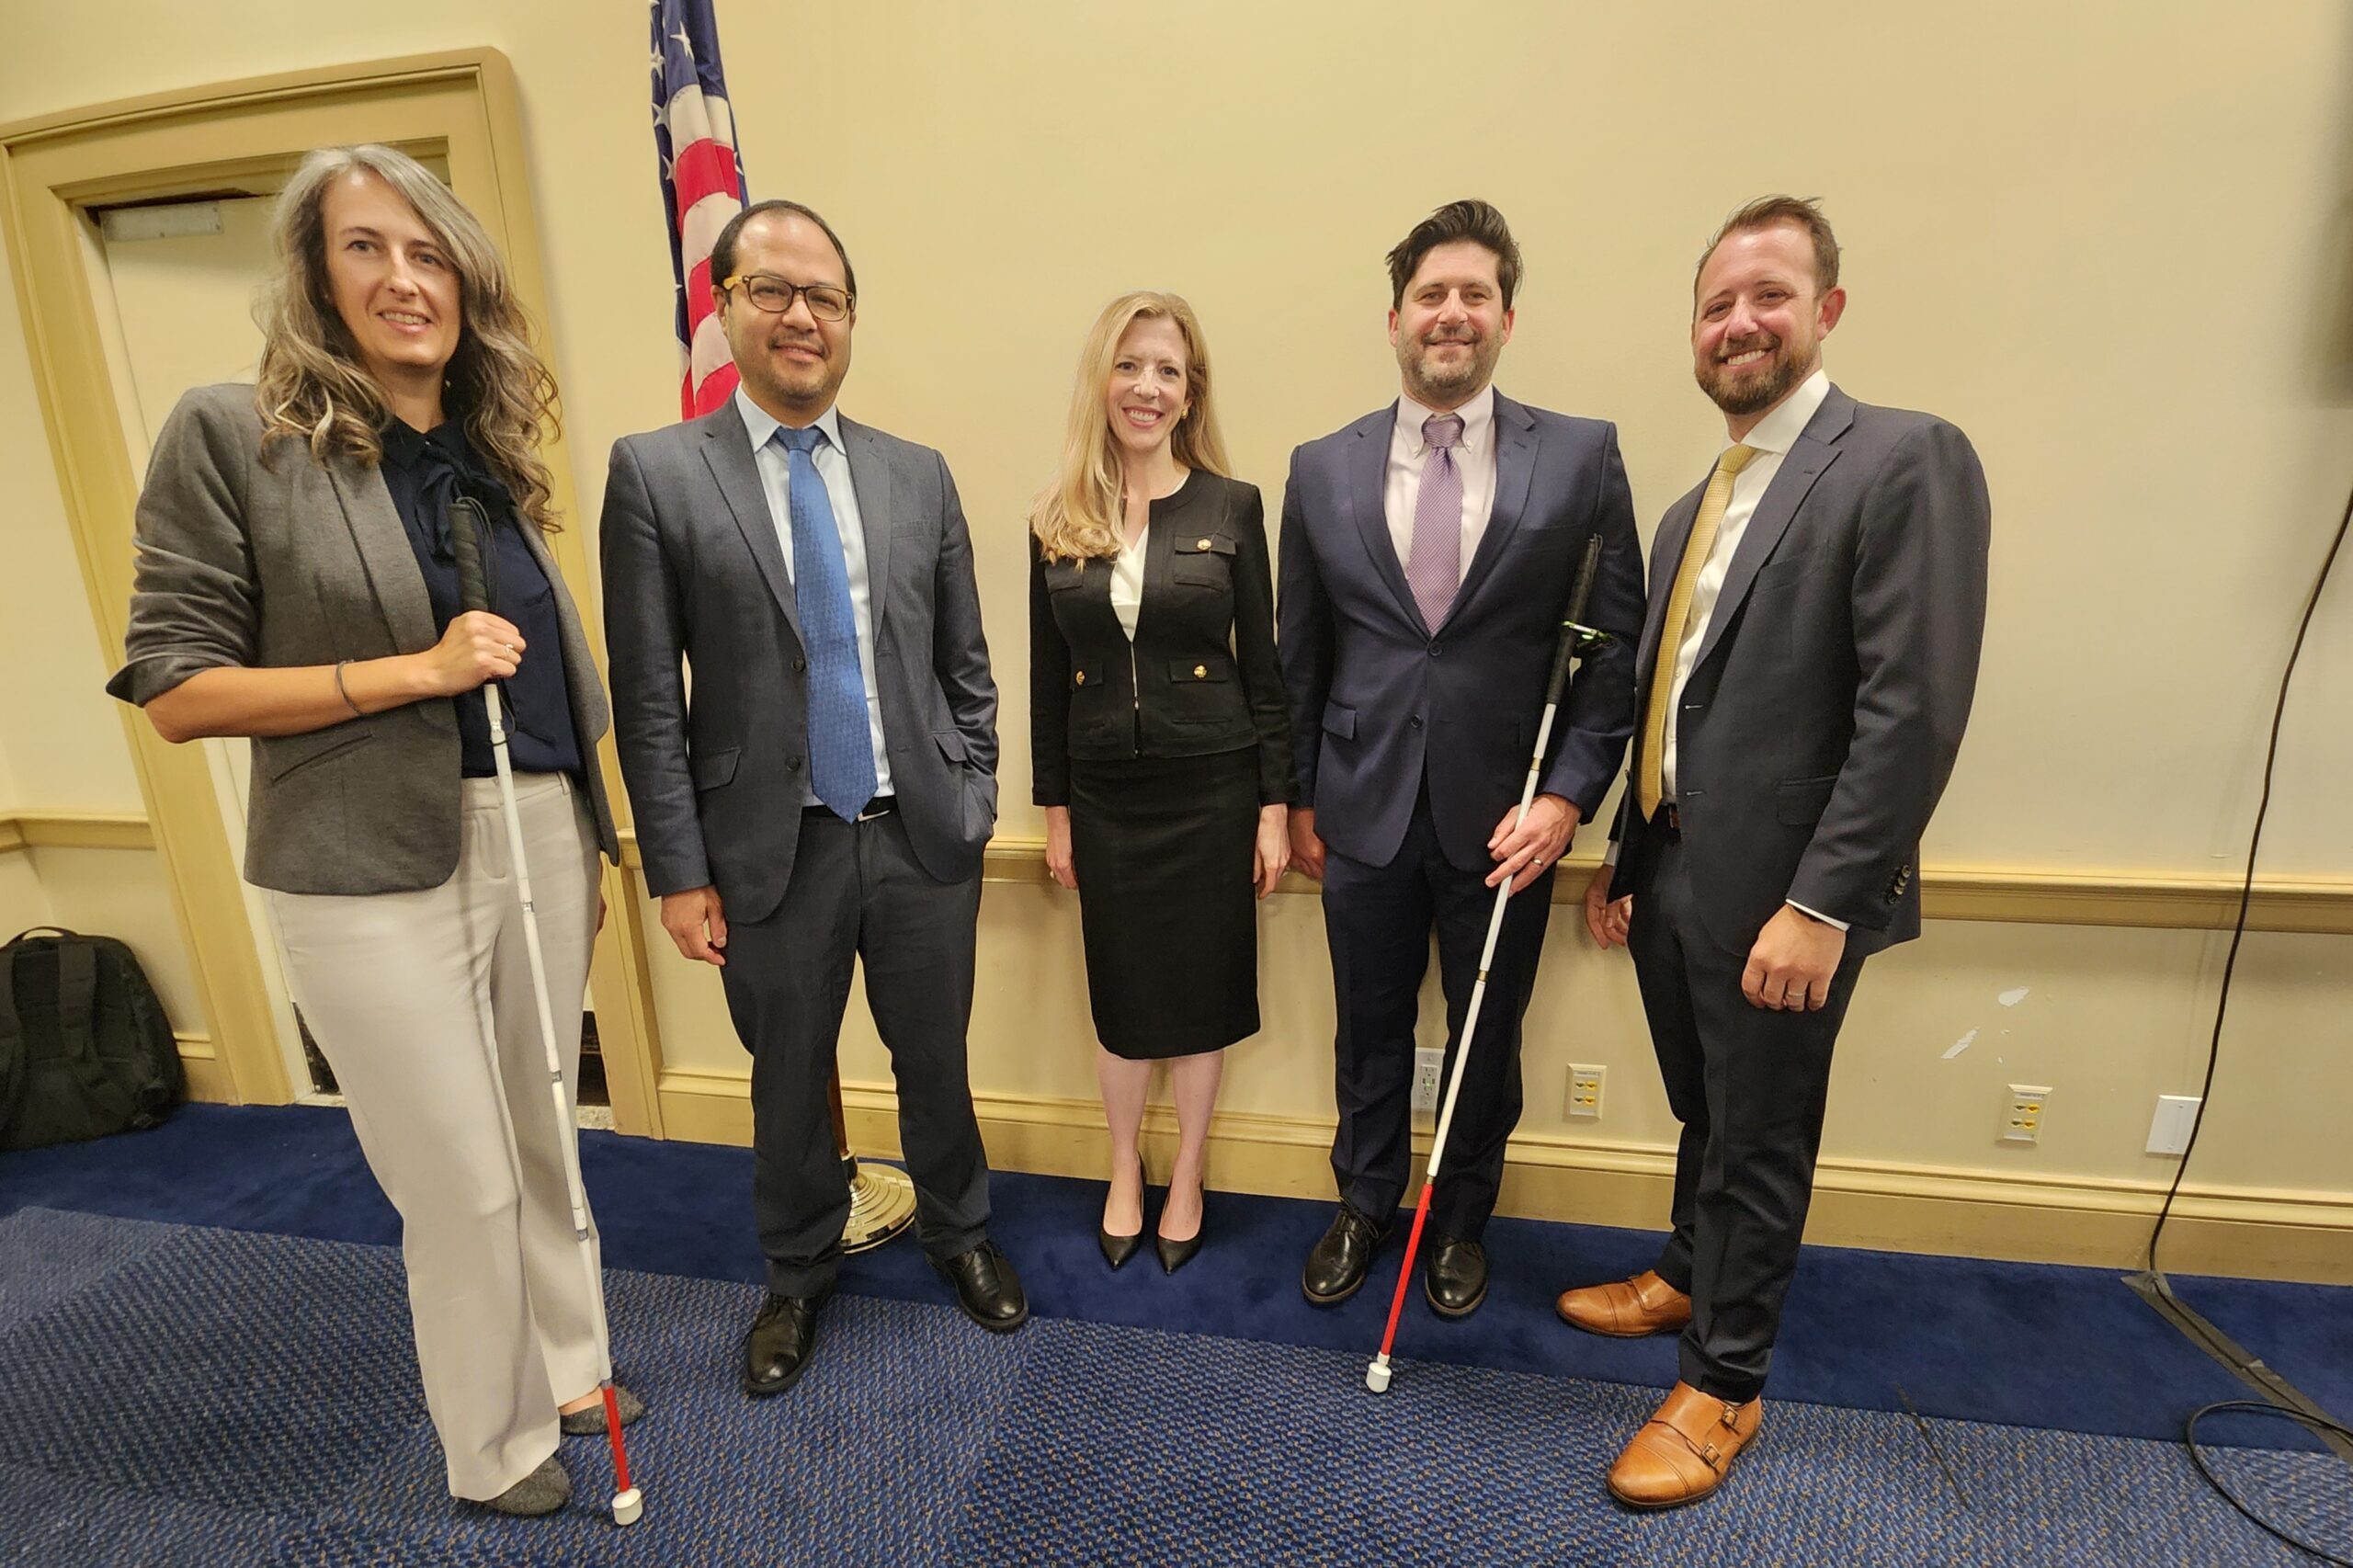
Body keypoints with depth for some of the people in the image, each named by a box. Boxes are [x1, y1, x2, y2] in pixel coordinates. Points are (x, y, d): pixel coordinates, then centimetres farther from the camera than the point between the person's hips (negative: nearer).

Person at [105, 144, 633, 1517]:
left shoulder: (492, 455, 11)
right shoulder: (234, 437, -4)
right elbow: (174, 685, -6)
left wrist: (588, 847, 15)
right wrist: (418, 667, -16)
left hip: (542, 840, 5)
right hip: (382, 873, -5)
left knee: (545, 1147, 18)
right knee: (464, 1188, 7)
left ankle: (567, 1369, 41)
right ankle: (495, 1446, 33)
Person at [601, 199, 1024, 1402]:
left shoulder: (919, 475, 5)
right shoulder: (654, 472, -3)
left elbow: (966, 668, 7)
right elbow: (648, 700, -4)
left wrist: (972, 807, 2)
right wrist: (679, 871, -6)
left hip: (922, 841, 2)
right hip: (774, 850, -1)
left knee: (934, 1061, 17)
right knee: (789, 1082, 17)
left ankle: (958, 1234, 43)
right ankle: (797, 1276, 43)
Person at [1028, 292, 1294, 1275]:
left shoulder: (1233, 507, -2)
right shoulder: (1057, 522, 2)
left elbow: (1263, 667, -1)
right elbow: (1047, 681, 5)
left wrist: (1274, 807, -4)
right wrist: (1055, 810, 5)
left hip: (1211, 791, -1)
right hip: (1105, 798, 2)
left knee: (1202, 993, 11)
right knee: (1120, 994, 14)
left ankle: (1186, 1180, 34)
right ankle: (1124, 1174, 38)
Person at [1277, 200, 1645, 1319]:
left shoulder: (1582, 457, -2)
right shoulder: (1321, 470, 3)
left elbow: (1617, 644, -2)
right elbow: (1300, 651, 6)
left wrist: (1568, 794, -12)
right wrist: (1298, 797, 7)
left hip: (1505, 816, 0)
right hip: (1364, 810, 1)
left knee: (1485, 1040, 16)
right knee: (1370, 1033, 17)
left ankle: (1461, 1223, 42)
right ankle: (1362, 1206, 42)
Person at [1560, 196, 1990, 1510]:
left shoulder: (1906, 459, -10)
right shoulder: (1695, 508, 14)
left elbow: (1916, 707, -18)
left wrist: (1820, 904, -21)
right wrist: (1623, 860, 13)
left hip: (1778, 894, -6)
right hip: (1673, 877, 7)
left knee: (1759, 1144, 10)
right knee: (1705, 1116, 24)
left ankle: (1723, 1386, 30)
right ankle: (1688, 1277, 46)